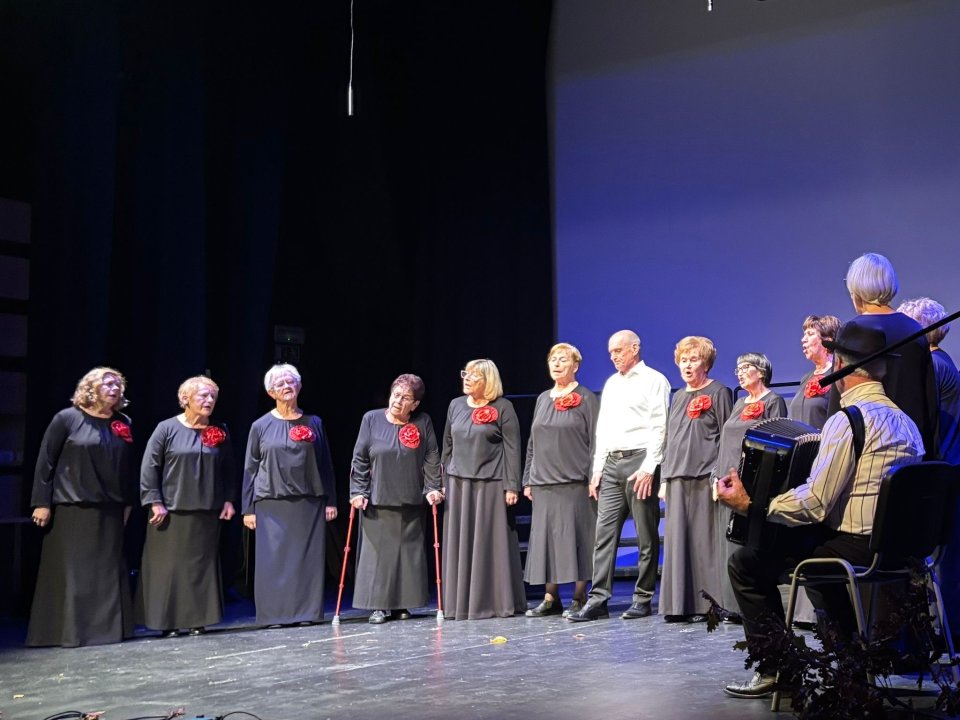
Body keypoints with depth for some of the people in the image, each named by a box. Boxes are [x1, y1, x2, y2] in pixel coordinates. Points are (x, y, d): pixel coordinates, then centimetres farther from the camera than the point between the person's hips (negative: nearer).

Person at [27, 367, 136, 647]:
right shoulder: (67, 419, -5)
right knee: (72, 571, -1)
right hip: (72, 508, -4)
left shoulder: (123, 424, 7)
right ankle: (70, 630, 3)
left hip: (110, 510, 5)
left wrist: (128, 503, 11)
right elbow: (45, 461, -5)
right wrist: (41, 502, -9)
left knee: (109, 570, 7)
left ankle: (108, 628, 14)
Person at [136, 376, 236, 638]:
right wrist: (155, 502, -10)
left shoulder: (219, 432, 7)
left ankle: (198, 619, 14)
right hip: (171, 510, -3)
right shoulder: (167, 429, -4)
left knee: (202, 564, 6)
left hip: (207, 512, 4)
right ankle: (168, 621, 6)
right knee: (169, 565, -1)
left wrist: (228, 500, 6)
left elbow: (228, 469, 13)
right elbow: (149, 467, -5)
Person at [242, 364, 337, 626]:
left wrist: (330, 501, 5)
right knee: (273, 559, -3)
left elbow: (326, 464, 10)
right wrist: (248, 509, 1)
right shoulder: (261, 426, 4)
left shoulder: (313, 423, 8)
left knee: (308, 557, 1)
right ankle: (274, 613, 4)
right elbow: (250, 468, 6)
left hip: (308, 503, 1)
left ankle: (307, 611, 9)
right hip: (271, 503, -1)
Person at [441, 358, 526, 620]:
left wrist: (512, 486, -10)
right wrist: (443, 482, 12)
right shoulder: (456, 405, 12)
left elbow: (512, 448, -5)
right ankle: (462, 603, 11)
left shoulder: (502, 407, -2)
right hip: (458, 483, 5)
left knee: (492, 542, -1)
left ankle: (497, 602, 7)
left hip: (490, 484, -5)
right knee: (460, 544, 5)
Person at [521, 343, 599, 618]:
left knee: (574, 537, -5)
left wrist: (594, 478, -12)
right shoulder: (542, 399, 17)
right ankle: (550, 598, 12)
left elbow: (595, 441, -5)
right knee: (544, 538, 5)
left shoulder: (585, 398, 0)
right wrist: (528, 479, 14)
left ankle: (579, 599, 3)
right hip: (543, 482, 6)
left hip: (574, 482, -6)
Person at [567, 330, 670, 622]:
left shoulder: (653, 380, -1)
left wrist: (648, 468, -15)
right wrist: (597, 469, 14)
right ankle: (598, 600, 0)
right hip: (611, 464, 7)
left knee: (646, 535, -1)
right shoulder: (611, 384, 20)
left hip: (639, 461, -7)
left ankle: (643, 599, 5)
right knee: (604, 533, 1)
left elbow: (659, 428, -8)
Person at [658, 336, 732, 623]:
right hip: (677, 478, 7)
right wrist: (664, 478, 15)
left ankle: (709, 603, -4)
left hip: (705, 477, -6)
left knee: (706, 540, -7)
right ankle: (680, 604, 7)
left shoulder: (719, 393, 1)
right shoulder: (678, 397, 21)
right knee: (677, 541, 3)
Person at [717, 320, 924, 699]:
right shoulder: (904, 421, 12)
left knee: (747, 562, 1)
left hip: (854, 549, -9)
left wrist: (748, 503, -13)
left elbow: (814, 503, -20)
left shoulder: (848, 419, -16)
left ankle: (773, 668, 4)